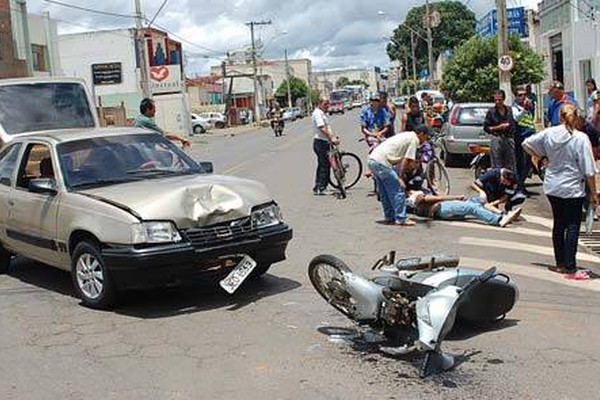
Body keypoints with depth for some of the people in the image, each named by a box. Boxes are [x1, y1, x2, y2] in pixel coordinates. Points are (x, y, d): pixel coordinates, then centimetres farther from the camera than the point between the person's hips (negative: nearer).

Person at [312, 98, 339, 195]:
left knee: (322, 165, 14)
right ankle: (321, 188, -6)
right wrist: (331, 139, -24)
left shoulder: (324, 114, 19)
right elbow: (322, 128, -22)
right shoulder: (317, 113, -14)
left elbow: (328, 128, 19)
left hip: (325, 142, 10)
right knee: (325, 165, -9)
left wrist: (334, 137, 7)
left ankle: (317, 188, 19)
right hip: (320, 142, -10)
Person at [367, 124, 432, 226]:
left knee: (384, 193, 19)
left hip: (372, 159, 10)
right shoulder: (414, 139, -3)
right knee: (398, 190, -3)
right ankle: (401, 219, -1)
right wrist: (400, 177, -8)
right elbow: (405, 160, -10)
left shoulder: (406, 135, 25)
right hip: (382, 162, -10)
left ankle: (389, 217, 26)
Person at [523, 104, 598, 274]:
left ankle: (560, 263, 22)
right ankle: (569, 265, 6)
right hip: (573, 189, -5)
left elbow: (526, 144, 8)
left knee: (558, 225, 15)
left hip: (552, 187, 5)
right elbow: (589, 170, -13)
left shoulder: (549, 133, -3)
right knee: (572, 227, 4)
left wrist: (541, 157, 15)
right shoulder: (581, 138, -15)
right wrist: (593, 193, -4)